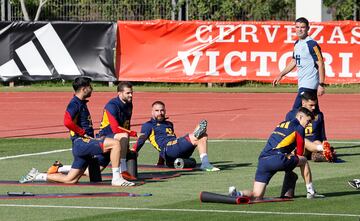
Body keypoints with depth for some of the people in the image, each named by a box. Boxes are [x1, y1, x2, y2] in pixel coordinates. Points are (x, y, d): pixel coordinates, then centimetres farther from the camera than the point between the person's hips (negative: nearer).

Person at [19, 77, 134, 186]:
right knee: (115, 143, -22)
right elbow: (67, 122, -26)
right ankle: (116, 178, -21)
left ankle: (36, 176, 19)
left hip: (86, 143, 10)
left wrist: (92, 138, 20)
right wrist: (84, 133, -18)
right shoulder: (75, 104, -9)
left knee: (70, 180, 10)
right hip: (81, 142, -10)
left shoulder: (82, 103, 21)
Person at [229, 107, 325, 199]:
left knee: (257, 196, 7)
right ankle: (311, 192, 18)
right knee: (303, 160, 18)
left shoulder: (281, 124, 28)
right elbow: (300, 153, 11)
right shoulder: (299, 128, 6)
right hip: (277, 160, -6)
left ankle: (238, 194, -20)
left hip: (262, 160, 6)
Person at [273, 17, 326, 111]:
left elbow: (320, 64, -16)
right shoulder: (297, 44, 13)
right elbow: (294, 62, 26)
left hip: (309, 85, -9)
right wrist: (281, 75, 21)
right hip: (302, 84, 9)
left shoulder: (312, 44, -13)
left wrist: (321, 85, -21)